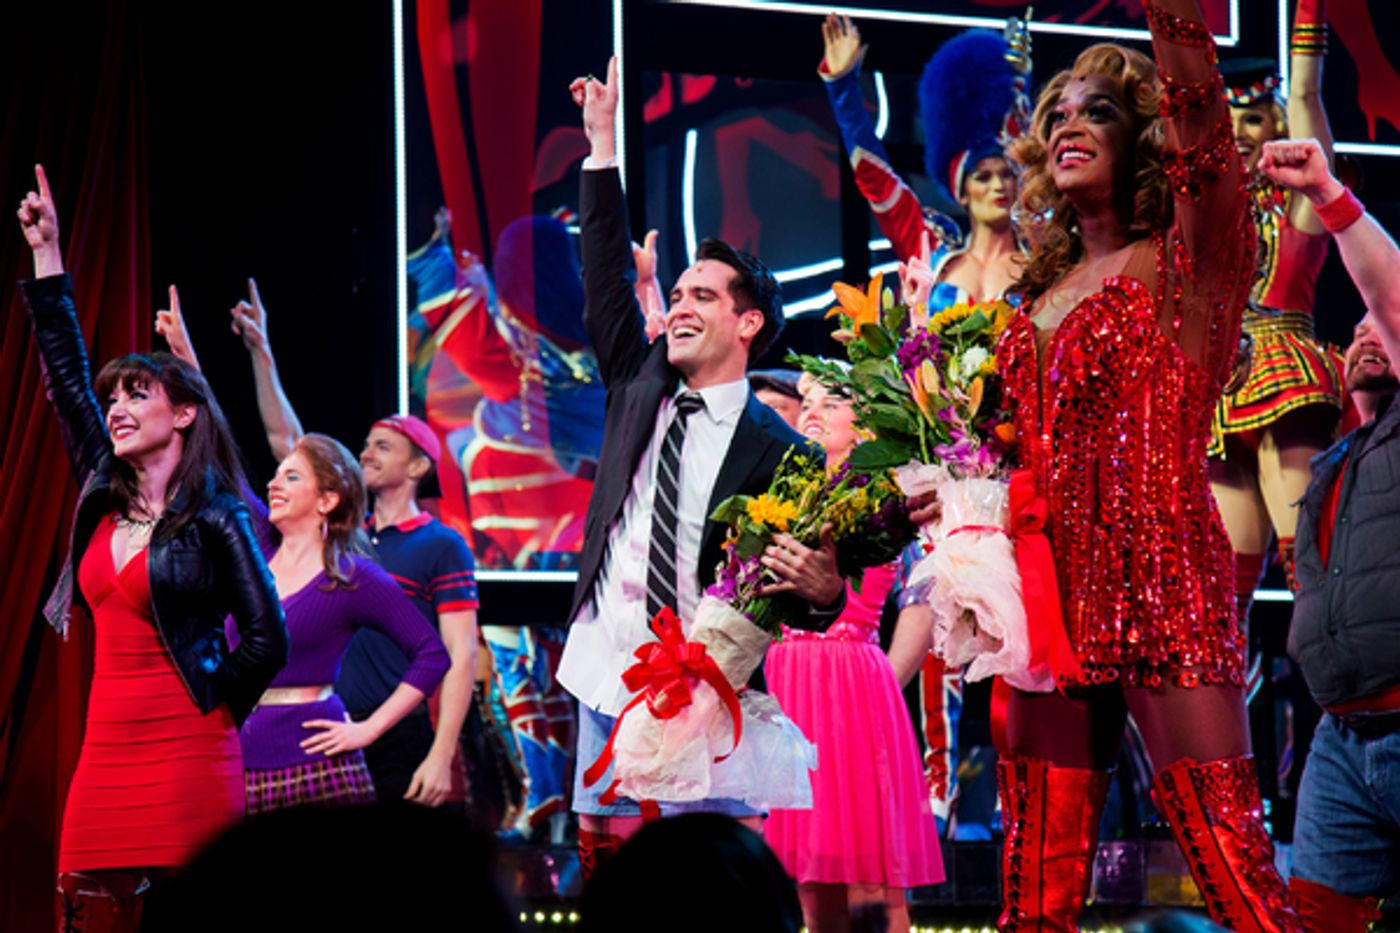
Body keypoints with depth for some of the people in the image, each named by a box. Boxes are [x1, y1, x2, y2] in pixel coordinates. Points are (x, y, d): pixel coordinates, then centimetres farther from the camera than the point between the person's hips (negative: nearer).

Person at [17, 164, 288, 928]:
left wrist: (208, 714, 0)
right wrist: (46, 255, 15)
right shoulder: (106, 499, 13)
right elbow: (67, 379, 16)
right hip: (106, 750, 6)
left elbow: (267, 640, -7)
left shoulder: (215, 520, -5)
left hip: (184, 753, -6)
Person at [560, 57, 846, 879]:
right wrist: (603, 146, 4)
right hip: (607, 694, 5)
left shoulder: (779, 454, -3)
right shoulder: (639, 389, 11)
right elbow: (607, 286, 6)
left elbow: (796, 593, -3)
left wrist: (824, 589, -27)